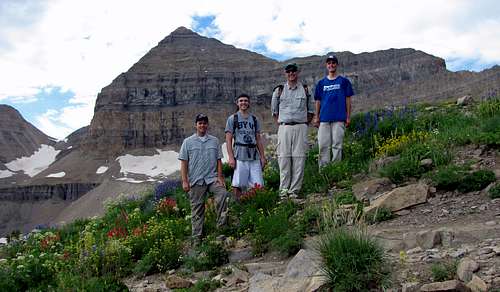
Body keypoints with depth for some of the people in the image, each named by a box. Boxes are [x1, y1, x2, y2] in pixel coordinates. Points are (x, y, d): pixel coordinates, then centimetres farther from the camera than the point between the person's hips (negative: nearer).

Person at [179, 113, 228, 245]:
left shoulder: (214, 141, 11)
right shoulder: (188, 142, 6)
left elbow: (218, 160, 10)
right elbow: (184, 163, 3)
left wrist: (220, 177, 1)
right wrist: (184, 181, -4)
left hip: (212, 178, 1)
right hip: (196, 180, -1)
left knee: (223, 194, -26)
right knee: (197, 209, 3)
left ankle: (221, 224, -16)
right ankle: (197, 238, 12)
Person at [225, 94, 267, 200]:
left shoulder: (254, 119, 18)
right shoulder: (232, 119, 6)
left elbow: (258, 140, 18)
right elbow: (228, 140, 0)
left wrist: (262, 156, 10)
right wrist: (231, 157, -10)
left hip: (254, 156, 4)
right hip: (240, 156, -3)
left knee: (258, 185, -1)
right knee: (237, 184, -3)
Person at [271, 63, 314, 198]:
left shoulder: (305, 89, 11)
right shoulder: (279, 90, 9)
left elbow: (311, 110, 18)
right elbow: (274, 110, 17)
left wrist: (305, 123, 8)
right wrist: (280, 124, 7)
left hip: (301, 128, 0)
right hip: (284, 127, 0)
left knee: (299, 158, -4)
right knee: (284, 158, -4)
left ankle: (294, 190, 1)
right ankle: (284, 190, 2)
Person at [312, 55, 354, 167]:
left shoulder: (344, 81, 8)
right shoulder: (321, 83, 14)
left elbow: (348, 100, 6)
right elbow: (318, 101, 15)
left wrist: (348, 117, 0)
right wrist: (316, 117, 7)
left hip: (339, 118, -2)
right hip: (324, 119, 2)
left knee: (337, 145, -3)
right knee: (323, 145, 0)